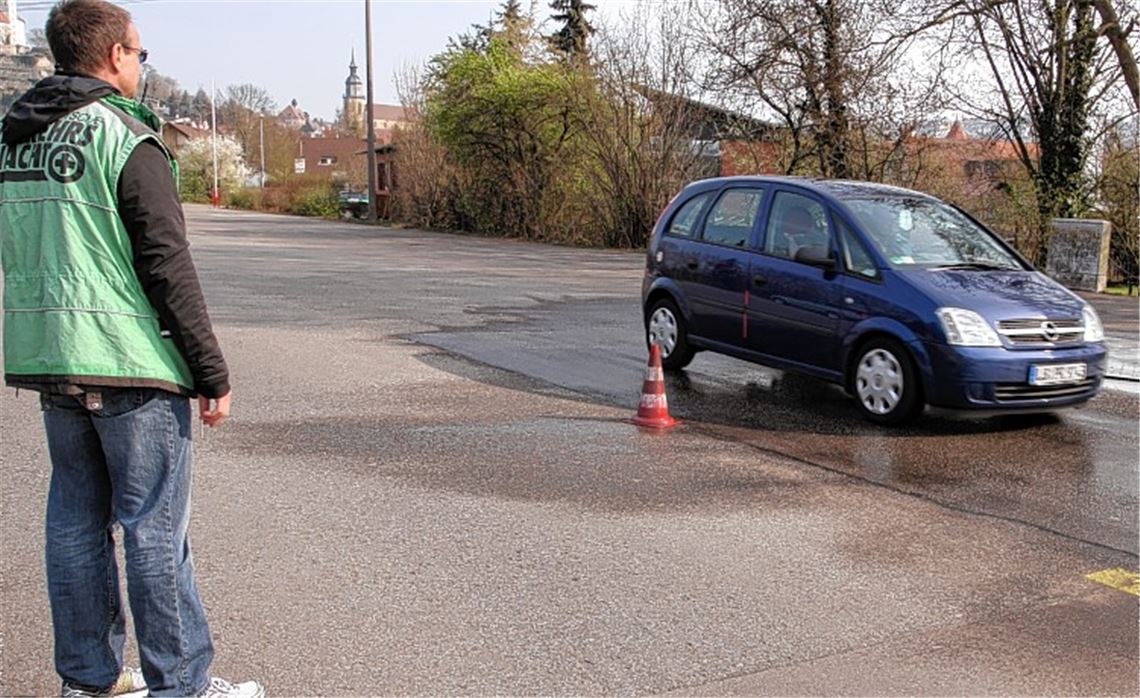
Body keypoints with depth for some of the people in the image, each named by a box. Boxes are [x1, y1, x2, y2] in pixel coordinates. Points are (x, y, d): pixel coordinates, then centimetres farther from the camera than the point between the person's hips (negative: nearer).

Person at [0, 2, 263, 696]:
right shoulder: (128, 140, -12)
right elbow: (169, 267, -15)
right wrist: (212, 373, -10)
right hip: (129, 363, -7)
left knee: (75, 521, 14)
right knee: (155, 527, 1)